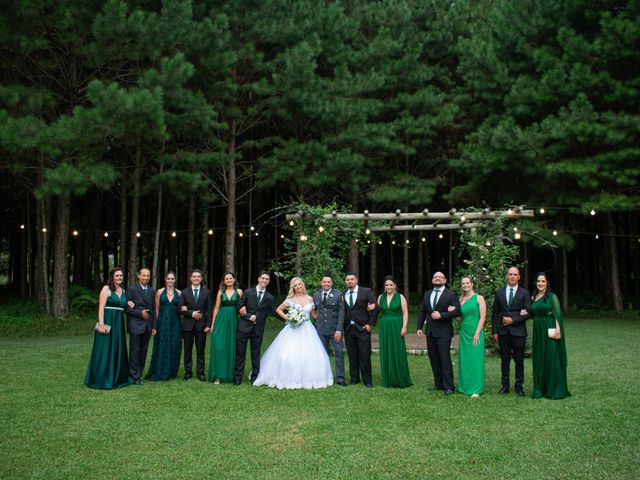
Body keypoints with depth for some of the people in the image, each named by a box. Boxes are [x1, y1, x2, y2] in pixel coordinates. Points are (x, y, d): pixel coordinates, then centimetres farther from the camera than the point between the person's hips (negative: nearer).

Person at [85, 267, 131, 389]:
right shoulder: (106, 289, -5)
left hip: (119, 324, 7)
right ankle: (101, 379, 4)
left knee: (117, 350, 11)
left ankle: (115, 378, 20)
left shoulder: (123, 291, 15)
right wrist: (101, 323, -20)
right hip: (107, 322, -7)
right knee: (104, 350, -3)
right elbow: (101, 307, -12)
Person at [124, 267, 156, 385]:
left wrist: (154, 326, 10)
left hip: (147, 326, 5)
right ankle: (134, 377, 2)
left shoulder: (152, 291, 14)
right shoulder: (132, 289, -3)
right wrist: (140, 313, -15)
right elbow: (126, 308, -7)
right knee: (135, 351, -3)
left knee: (143, 351, 7)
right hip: (135, 325, -5)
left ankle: (138, 374, 15)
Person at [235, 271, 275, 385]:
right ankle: (238, 377, 11)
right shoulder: (248, 292, 1)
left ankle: (254, 377, 19)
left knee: (256, 354, 9)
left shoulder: (269, 297, 6)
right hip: (244, 327, -1)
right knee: (240, 353, 3)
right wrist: (249, 317, -12)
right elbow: (239, 307, -2)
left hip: (258, 329, 1)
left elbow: (274, 311, 9)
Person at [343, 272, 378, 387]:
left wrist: (371, 324, -5)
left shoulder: (366, 292, 0)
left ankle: (367, 381, 7)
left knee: (365, 355, -3)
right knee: (352, 356, 7)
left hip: (363, 328, -3)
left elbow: (375, 308, 0)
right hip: (348, 329, 3)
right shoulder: (343, 294, 8)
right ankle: (354, 379, 18)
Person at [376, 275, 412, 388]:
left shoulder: (400, 297, 0)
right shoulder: (381, 297, 9)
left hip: (396, 327, -3)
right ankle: (388, 380, 12)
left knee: (398, 352, -2)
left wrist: (404, 327, -12)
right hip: (384, 327, 3)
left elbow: (405, 312, -4)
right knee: (386, 353, 5)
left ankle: (400, 380, 7)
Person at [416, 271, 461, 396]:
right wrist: (419, 327, 7)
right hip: (430, 332, 6)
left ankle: (448, 387, 0)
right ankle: (438, 384, 17)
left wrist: (441, 315, -17)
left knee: (445, 360, -6)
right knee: (434, 360, 9)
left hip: (443, 333, -5)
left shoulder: (450, 295, -2)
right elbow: (422, 312, 15)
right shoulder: (427, 294, 14)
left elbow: (457, 311, -11)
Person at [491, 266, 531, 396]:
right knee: (505, 360, 7)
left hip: (518, 331, -2)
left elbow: (528, 313, -3)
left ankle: (519, 386, 13)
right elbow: (495, 314, 9)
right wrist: (494, 331, 4)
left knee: (519, 361, 4)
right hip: (503, 332, 2)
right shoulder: (499, 293, 9)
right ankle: (505, 385, 14)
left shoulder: (524, 293, 3)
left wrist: (513, 320, -13)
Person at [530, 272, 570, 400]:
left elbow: (557, 314, -10)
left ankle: (555, 390, 5)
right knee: (539, 359, 9)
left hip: (550, 330, -6)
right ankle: (540, 389, 16)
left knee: (553, 359, -2)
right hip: (538, 331, 6)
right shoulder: (533, 298, 11)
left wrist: (557, 329, -21)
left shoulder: (552, 297, -5)